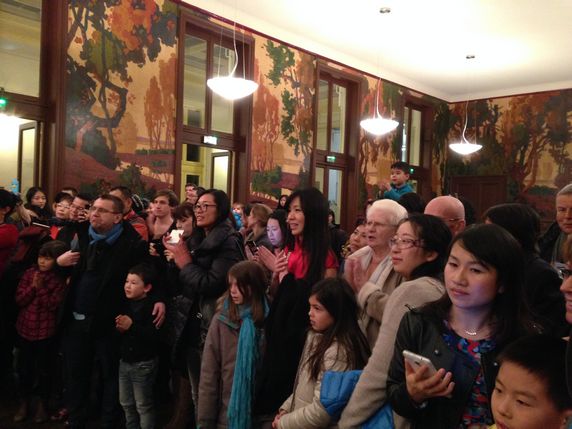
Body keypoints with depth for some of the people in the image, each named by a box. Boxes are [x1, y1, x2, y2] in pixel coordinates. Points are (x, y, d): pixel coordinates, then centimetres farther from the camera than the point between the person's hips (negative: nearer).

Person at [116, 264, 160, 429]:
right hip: (124, 361, 8)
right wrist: (118, 328, -4)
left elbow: (155, 336, -28)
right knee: (126, 403, 20)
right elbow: (119, 330, 19)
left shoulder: (151, 307, -18)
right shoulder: (126, 304, 6)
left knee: (143, 405, 4)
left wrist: (132, 326, -28)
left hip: (143, 364, -8)